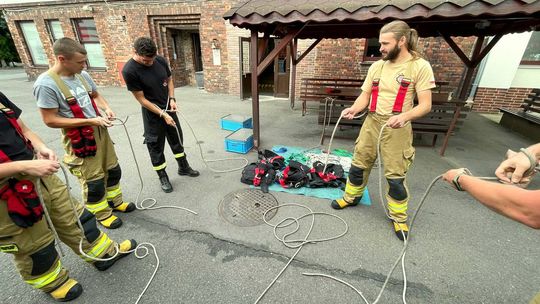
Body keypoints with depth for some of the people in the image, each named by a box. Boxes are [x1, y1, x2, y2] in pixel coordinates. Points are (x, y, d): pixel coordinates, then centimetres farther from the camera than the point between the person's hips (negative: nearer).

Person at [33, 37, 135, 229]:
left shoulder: (82, 75, 0)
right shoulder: (46, 84, -19)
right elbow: (50, 120, -18)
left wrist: (106, 108, -4)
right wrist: (91, 121, -22)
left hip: (100, 131, 7)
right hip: (79, 139, -7)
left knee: (113, 170, 18)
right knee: (94, 181, 4)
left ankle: (115, 201, 40)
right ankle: (101, 213, 27)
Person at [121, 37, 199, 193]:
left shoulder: (161, 60, -8)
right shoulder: (129, 70, -21)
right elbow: (141, 99, -18)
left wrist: (172, 99, -6)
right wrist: (162, 114, -19)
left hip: (169, 108, 5)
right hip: (152, 113, -5)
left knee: (177, 139, 16)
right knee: (156, 145, 7)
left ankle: (183, 167, 36)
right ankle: (163, 177, 24)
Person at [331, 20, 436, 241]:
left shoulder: (420, 67, -6)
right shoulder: (377, 66, 8)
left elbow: (425, 105, -10)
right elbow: (365, 95, 9)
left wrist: (404, 116, -29)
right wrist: (354, 109, -12)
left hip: (396, 128, -4)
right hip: (371, 123, 5)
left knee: (395, 175, 2)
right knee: (359, 164, 13)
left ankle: (399, 217, 24)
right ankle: (351, 197, 36)